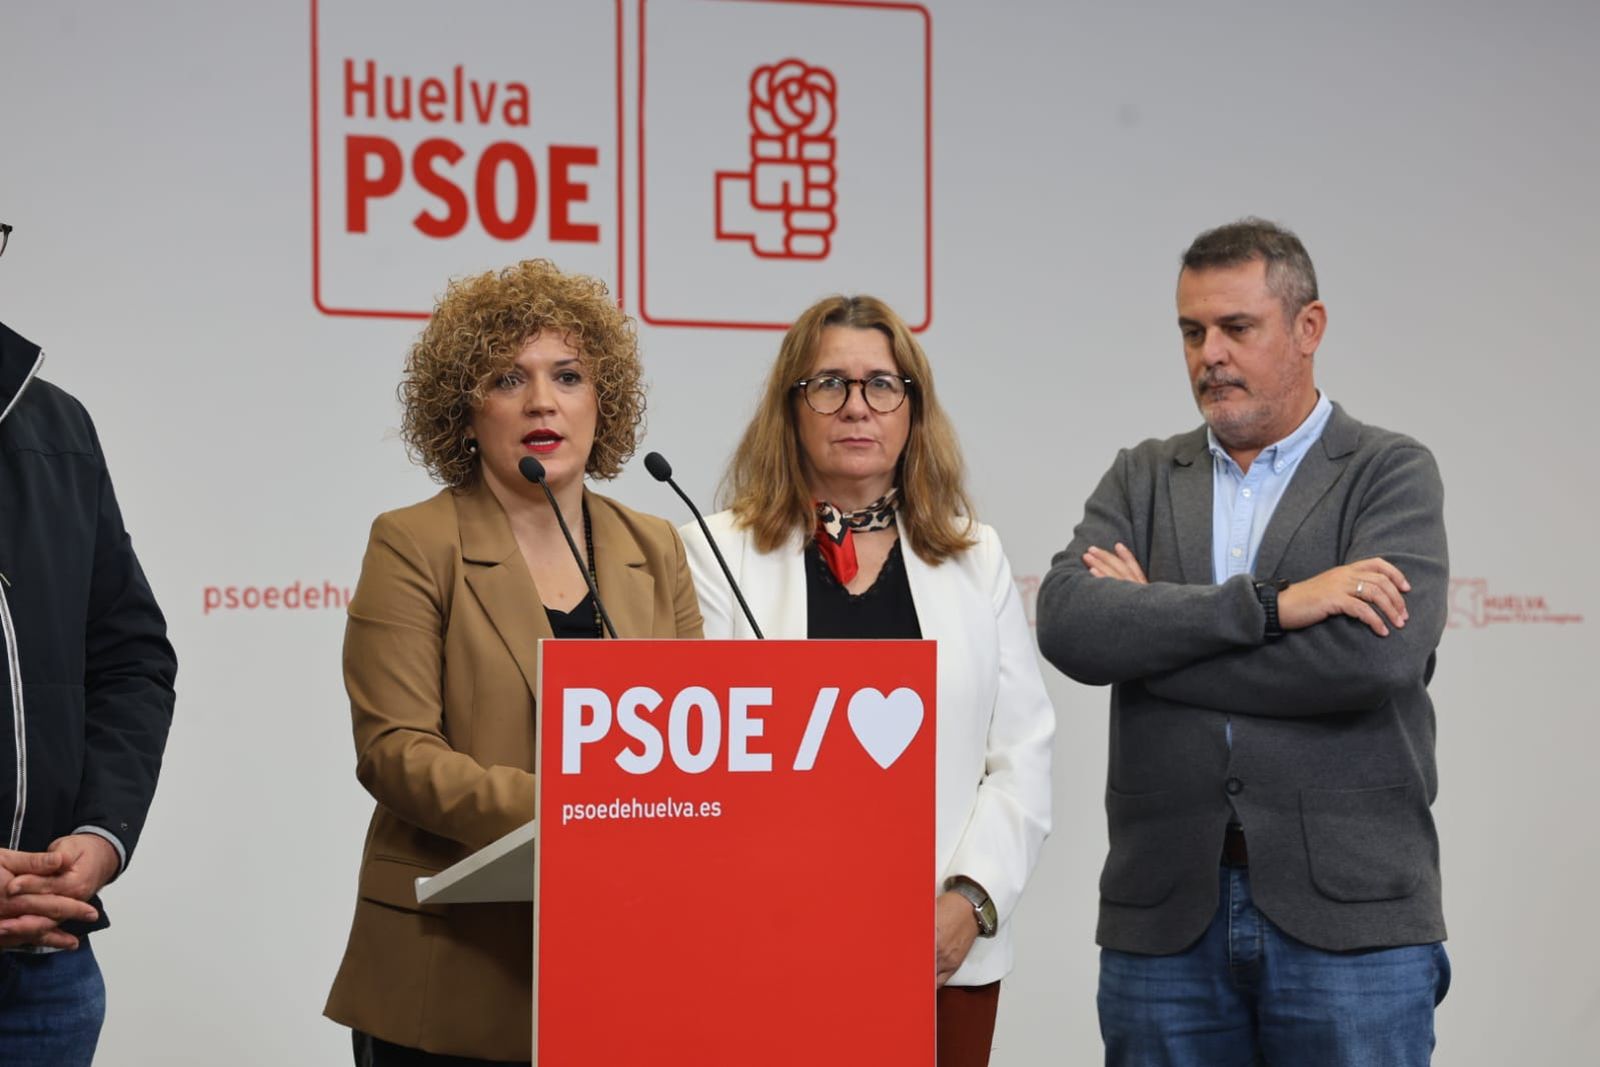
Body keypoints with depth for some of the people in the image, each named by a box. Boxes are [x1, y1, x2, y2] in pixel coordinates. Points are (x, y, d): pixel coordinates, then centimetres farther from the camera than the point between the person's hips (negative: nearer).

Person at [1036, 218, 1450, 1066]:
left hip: (1349, 921, -3)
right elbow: (1067, 623, -7)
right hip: (1165, 922, 3)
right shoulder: (1142, 479, 12)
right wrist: (1270, 605, -15)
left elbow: (1377, 655, -16)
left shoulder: (1391, 475, 3)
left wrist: (1150, 632, -8)